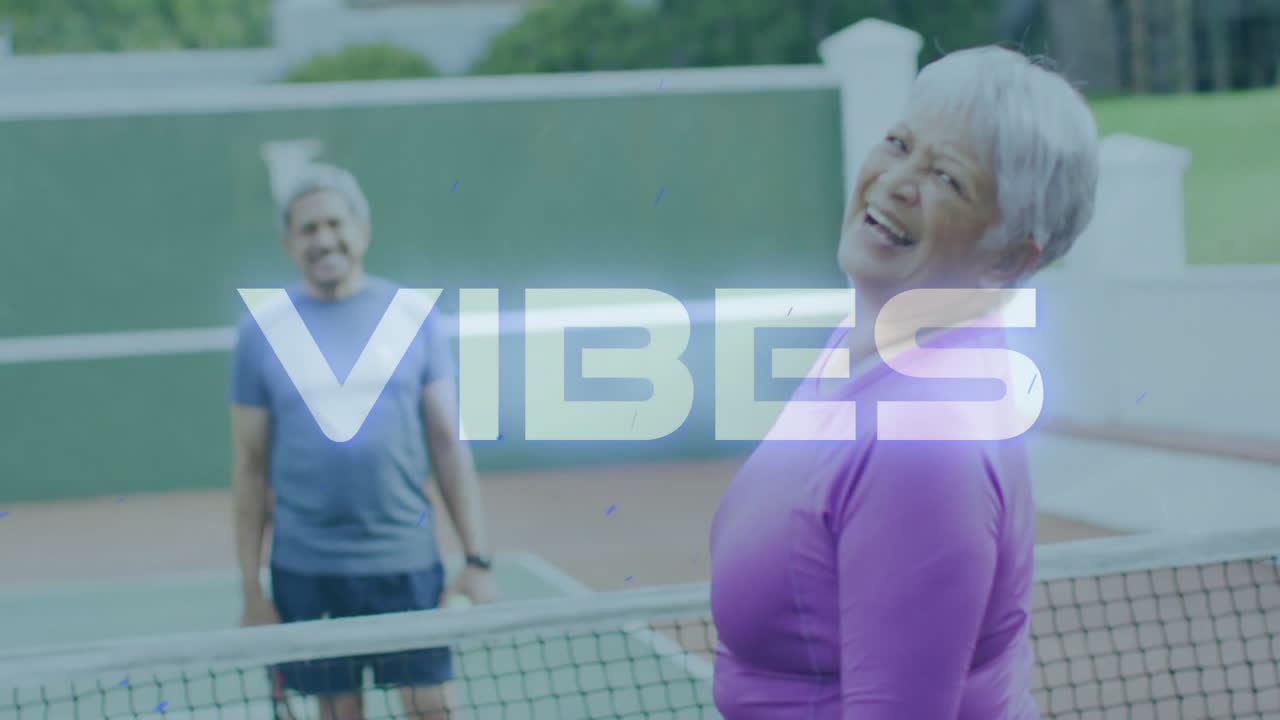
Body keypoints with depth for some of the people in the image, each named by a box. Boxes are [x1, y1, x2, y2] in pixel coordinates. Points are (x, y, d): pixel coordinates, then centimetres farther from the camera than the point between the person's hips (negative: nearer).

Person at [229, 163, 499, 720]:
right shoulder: (261, 331, 1)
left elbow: (449, 444, 3)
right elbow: (249, 467, 4)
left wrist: (477, 560, -3)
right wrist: (252, 592, 2)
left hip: (407, 565, 0)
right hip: (306, 570, 0)